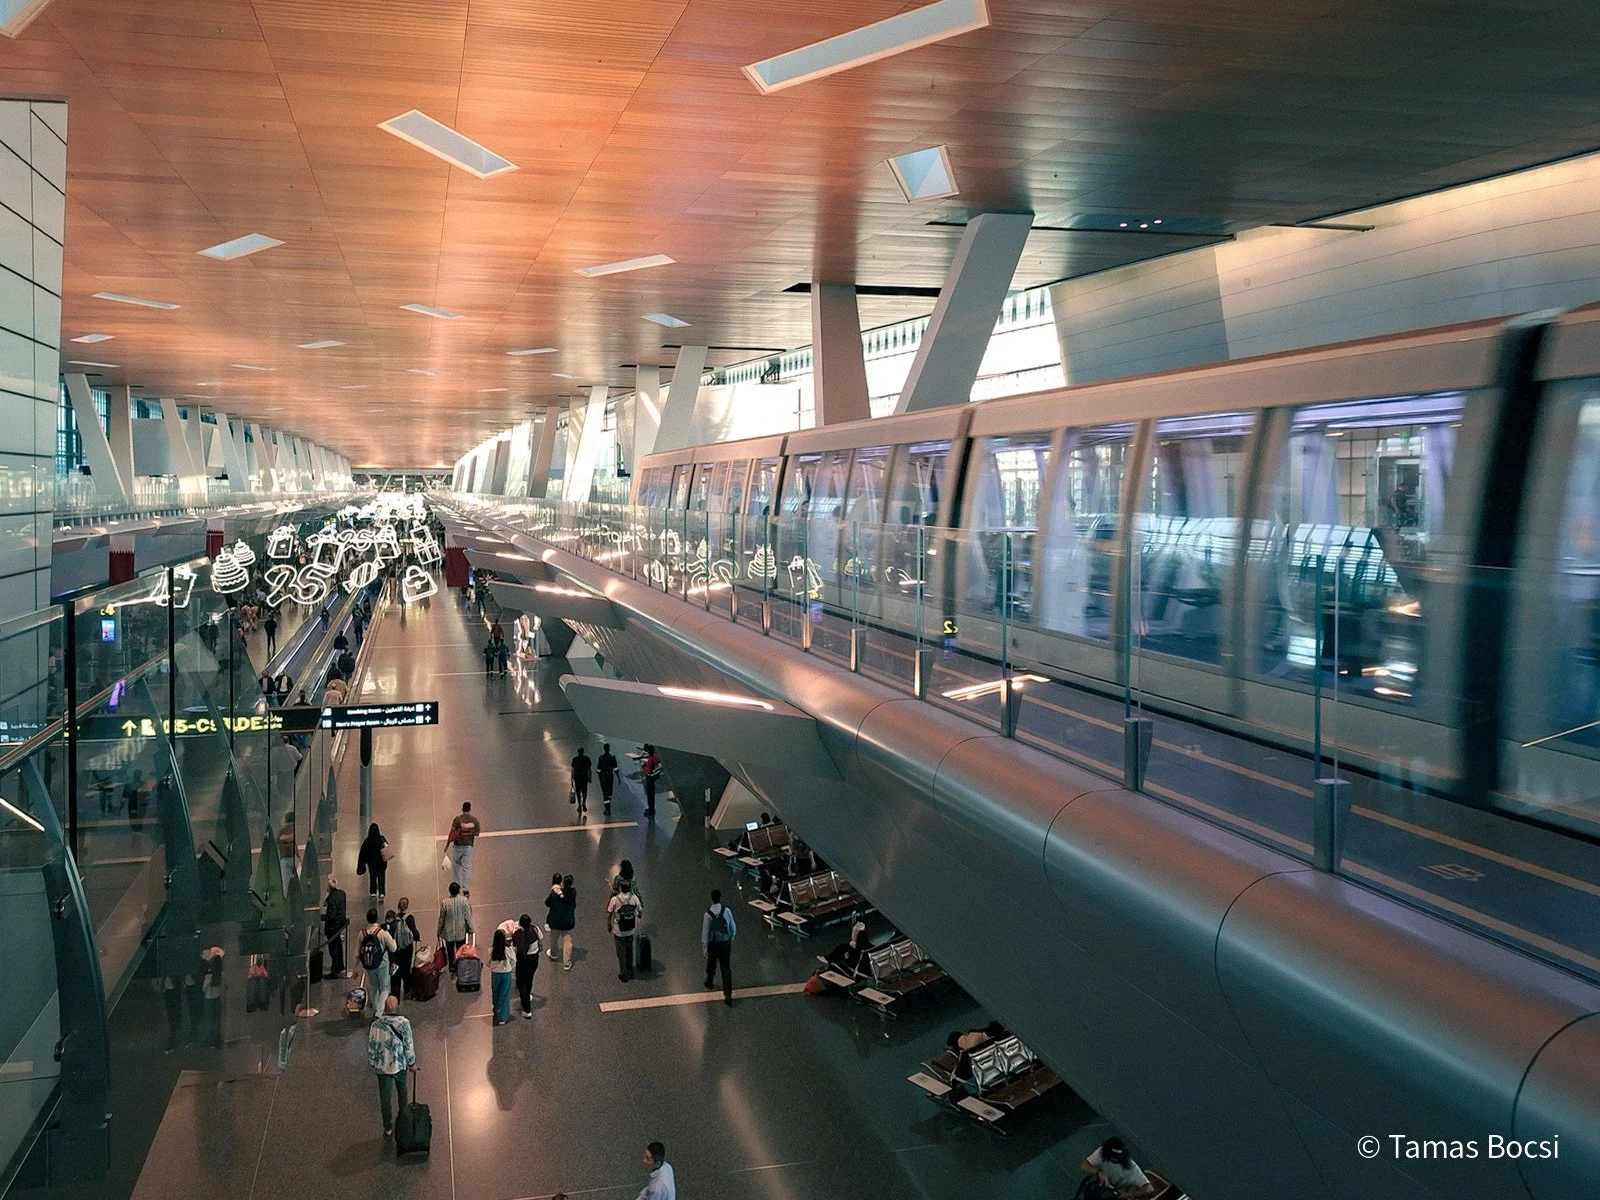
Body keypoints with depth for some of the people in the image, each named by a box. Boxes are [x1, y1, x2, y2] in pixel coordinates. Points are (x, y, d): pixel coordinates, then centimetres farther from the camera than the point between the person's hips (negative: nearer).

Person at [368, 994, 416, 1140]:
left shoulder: (376, 1025, -17)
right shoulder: (404, 1023, -21)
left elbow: (372, 1047, -8)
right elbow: (409, 1045, -13)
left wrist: (373, 1063, 9)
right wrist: (412, 1062, 3)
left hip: (382, 1067, 0)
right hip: (400, 1065, 0)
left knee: (385, 1097, 12)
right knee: (402, 1092, 26)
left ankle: (388, 1128, 21)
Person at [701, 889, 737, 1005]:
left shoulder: (708, 914, -20)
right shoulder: (727, 910, -14)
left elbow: (705, 932, -13)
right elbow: (733, 926, -2)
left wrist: (704, 948, -3)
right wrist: (732, 937, 18)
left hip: (713, 944, -1)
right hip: (726, 943, 1)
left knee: (711, 965, 24)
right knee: (726, 969, 6)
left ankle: (708, 983, 51)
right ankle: (728, 996, 3)